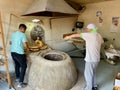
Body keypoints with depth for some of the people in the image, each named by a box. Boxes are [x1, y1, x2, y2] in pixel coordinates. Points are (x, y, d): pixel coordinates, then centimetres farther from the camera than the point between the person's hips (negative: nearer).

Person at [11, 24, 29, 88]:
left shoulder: (13, 34, 11)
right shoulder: (22, 34, -13)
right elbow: (25, 45, -18)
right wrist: (27, 48, 3)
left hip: (13, 52, 8)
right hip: (19, 53, -8)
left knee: (17, 65, 25)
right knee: (23, 66, 4)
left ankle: (17, 77, 42)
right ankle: (20, 83, 5)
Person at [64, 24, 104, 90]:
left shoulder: (89, 35, -16)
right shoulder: (99, 35, 6)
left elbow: (76, 35, -9)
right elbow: (102, 42, 28)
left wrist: (69, 36, 7)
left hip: (90, 59, -8)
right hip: (96, 58, 9)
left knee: (88, 74, 8)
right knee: (93, 72, 24)